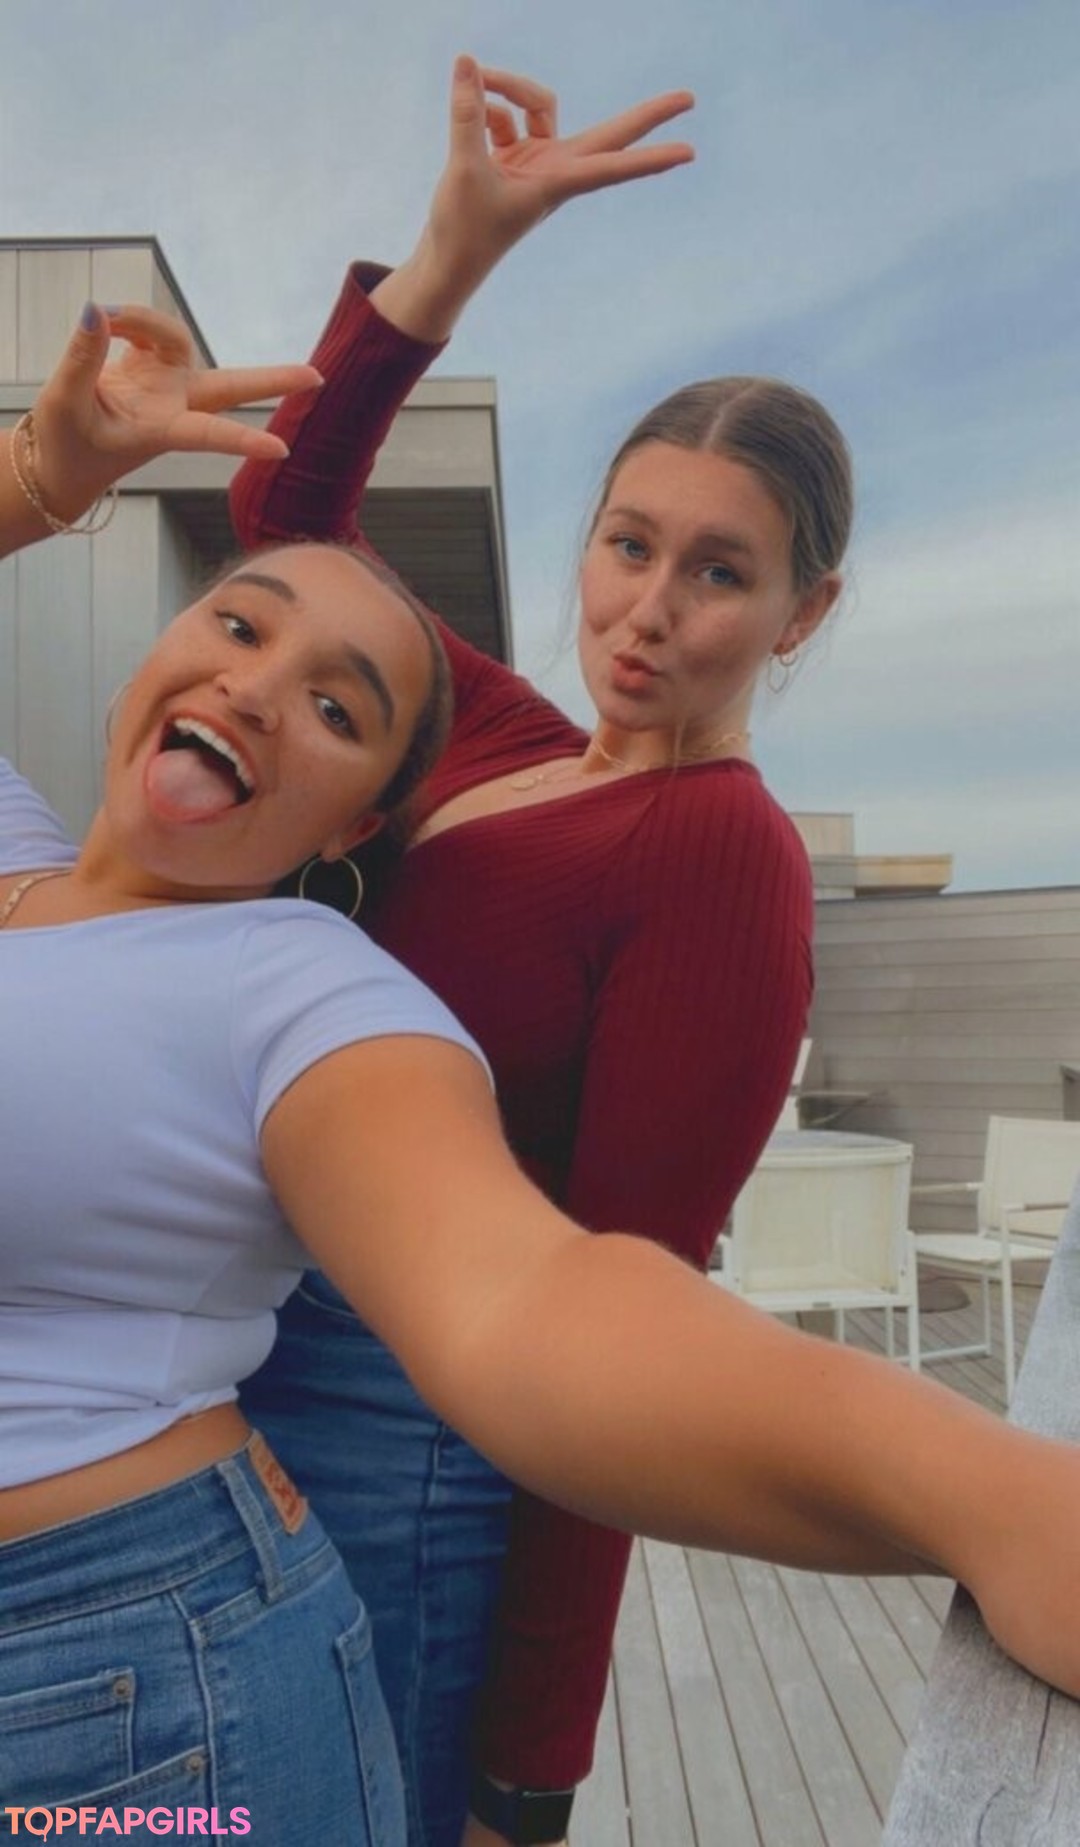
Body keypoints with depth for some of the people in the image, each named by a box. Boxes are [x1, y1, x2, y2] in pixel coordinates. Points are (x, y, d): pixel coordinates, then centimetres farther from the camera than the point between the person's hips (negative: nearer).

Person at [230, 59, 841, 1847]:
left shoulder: (725, 853, -16)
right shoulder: (516, 744, 4)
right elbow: (287, 510, 11)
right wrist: (455, 252, 1)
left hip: (391, 1427, -8)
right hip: (231, 1368, 8)